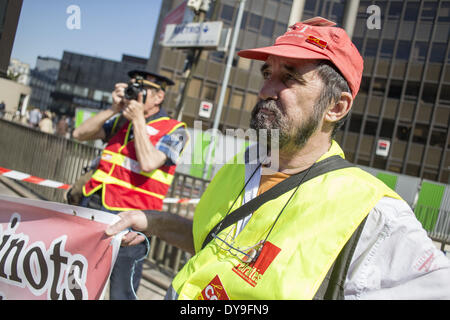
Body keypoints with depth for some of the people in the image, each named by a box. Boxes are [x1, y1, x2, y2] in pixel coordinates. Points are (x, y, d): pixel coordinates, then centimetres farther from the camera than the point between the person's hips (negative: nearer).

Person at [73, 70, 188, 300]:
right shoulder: (121, 121, 14)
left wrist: (138, 119, -10)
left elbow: (148, 164, -19)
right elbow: (80, 134, 8)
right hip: (91, 206, 6)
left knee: (120, 293, -2)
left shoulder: (173, 130, -3)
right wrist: (113, 109, -1)